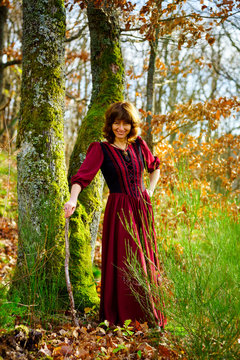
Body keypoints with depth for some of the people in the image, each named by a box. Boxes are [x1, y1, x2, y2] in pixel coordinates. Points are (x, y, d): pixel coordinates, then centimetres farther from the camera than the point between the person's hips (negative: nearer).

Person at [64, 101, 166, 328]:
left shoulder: (139, 145, 9)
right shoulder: (101, 149, -4)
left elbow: (154, 167, 27)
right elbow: (82, 176, -17)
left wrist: (149, 192, 14)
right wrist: (73, 200, -34)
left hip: (142, 208, 5)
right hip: (119, 210, -4)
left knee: (146, 262, 8)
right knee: (123, 262, -8)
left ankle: (150, 318, 19)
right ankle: (122, 317, 3)